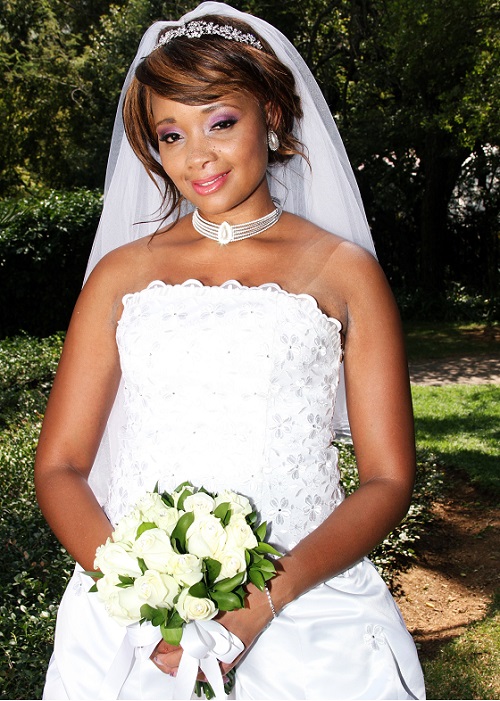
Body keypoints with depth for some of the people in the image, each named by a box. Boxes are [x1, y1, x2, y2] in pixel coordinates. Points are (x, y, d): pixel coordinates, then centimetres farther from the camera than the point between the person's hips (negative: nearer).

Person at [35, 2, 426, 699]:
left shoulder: (344, 272, 3)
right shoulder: (122, 272, 8)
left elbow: (388, 479, 1)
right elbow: (59, 467, 5)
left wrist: (266, 598, -13)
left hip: (305, 603, 0)